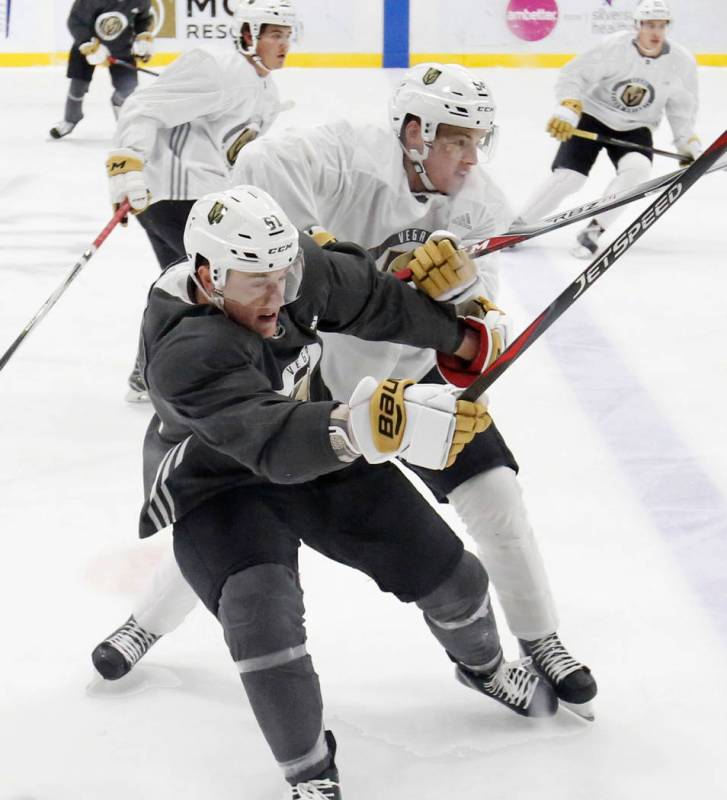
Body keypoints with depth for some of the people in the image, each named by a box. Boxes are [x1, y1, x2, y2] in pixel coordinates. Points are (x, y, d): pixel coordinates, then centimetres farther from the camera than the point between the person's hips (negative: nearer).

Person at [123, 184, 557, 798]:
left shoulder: (294, 266, -20)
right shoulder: (186, 353, -38)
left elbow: (369, 298, 1)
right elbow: (271, 440, -51)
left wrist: (458, 337, 12)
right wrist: (354, 429, -70)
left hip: (320, 452, 6)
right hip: (216, 486, -6)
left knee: (450, 573, 8)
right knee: (262, 613, -31)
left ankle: (482, 664, 44)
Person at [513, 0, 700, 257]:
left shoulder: (682, 61, -11)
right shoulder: (614, 47, -22)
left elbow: (681, 109, 3)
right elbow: (574, 74, -18)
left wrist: (689, 144, -3)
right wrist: (567, 109, -31)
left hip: (634, 129, 3)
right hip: (592, 118, -3)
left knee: (637, 168, -27)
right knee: (568, 177, -16)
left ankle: (594, 231, -15)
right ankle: (518, 226, 4)